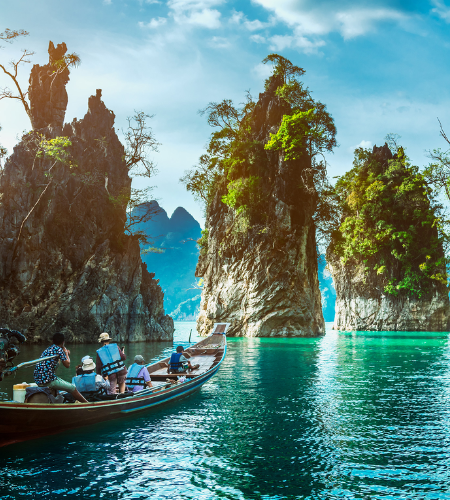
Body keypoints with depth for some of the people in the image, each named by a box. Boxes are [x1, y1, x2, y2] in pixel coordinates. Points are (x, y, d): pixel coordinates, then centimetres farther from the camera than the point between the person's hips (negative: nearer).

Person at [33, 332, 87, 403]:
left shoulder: (48, 349, 17)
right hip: (48, 380, -9)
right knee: (72, 388, 2)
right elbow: (67, 365, -2)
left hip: (38, 380, 9)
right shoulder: (59, 349, -8)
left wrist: (65, 353, 29)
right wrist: (66, 353, 13)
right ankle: (86, 403, 11)